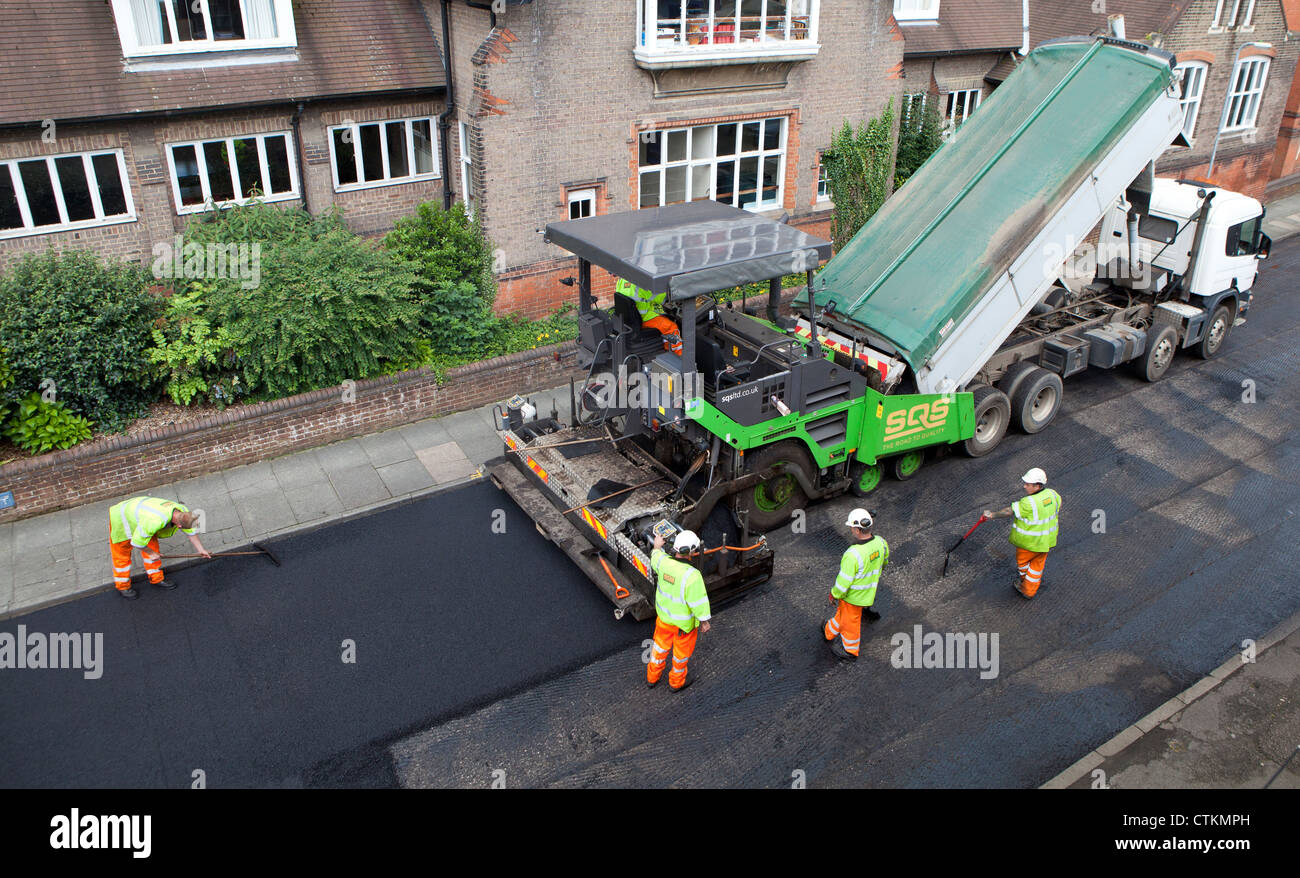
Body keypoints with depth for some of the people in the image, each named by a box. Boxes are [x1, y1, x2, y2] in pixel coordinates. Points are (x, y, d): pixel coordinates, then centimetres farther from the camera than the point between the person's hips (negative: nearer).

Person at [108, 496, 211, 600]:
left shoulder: (183, 511, -22)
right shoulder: (155, 521, -45)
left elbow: (191, 531, -2)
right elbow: (137, 542, -29)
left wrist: (201, 549, 4)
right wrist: (151, 553, -13)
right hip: (121, 519, -7)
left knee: (153, 547, 8)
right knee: (122, 556, 7)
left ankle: (156, 579, 23)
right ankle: (122, 587, 24)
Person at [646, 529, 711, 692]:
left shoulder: (663, 562, -21)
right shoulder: (692, 575, -37)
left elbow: (655, 557, 6)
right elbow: (698, 602, -27)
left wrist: (657, 546, 28)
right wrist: (704, 621, -10)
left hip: (664, 615, 5)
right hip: (684, 622, -5)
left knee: (661, 644, 28)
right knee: (682, 650, 21)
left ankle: (652, 677, 48)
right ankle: (676, 682, 44)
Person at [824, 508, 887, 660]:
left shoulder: (853, 555, -40)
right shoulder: (880, 542, -17)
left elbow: (844, 581, -29)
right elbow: (884, 561, 5)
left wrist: (834, 594, -10)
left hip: (854, 595, -6)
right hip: (870, 590, 6)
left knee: (850, 621, 20)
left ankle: (850, 650, 44)